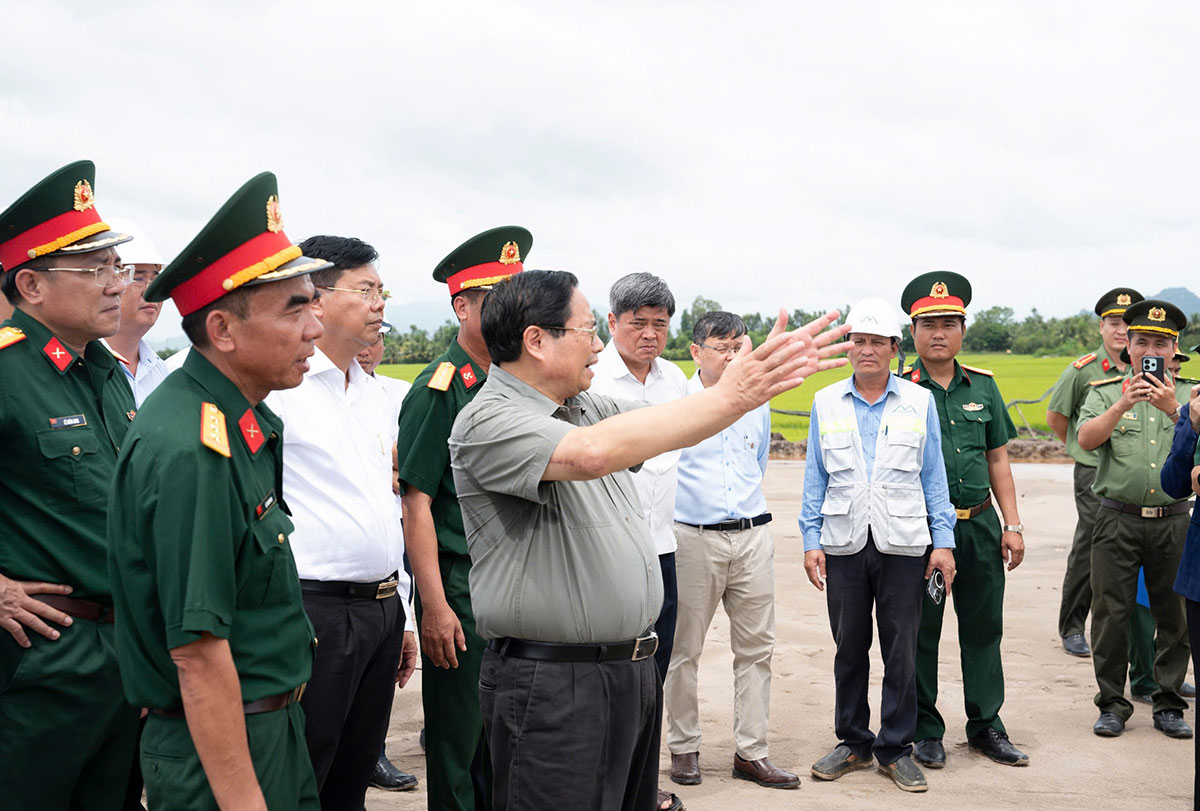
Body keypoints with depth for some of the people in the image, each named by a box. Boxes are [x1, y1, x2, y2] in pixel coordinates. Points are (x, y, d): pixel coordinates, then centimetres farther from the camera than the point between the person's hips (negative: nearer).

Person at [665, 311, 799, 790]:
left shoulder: (757, 403, 10)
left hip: (752, 537, 4)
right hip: (692, 539, -4)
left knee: (756, 647, 5)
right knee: (684, 649, 4)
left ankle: (751, 752, 13)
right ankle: (684, 748, 18)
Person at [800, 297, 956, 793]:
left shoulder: (919, 402, 5)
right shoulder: (826, 403, 7)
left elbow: (933, 476, 6)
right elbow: (816, 478, 9)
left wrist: (943, 541, 1)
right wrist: (811, 541, 3)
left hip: (903, 544, -1)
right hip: (844, 543, 1)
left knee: (901, 651, 3)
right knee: (849, 648, 8)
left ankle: (896, 748, 16)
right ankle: (853, 743, 22)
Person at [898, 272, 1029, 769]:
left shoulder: (982, 386, 9)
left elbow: (997, 458, 12)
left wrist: (1012, 524, 7)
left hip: (980, 525, 4)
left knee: (984, 628, 11)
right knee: (921, 632, 6)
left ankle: (985, 725, 25)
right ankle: (926, 730, 19)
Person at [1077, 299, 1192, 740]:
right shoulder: (1105, 392, 6)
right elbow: (1086, 439, -10)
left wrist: (1173, 410, -20)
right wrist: (1122, 406, -23)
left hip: (1174, 519, 1)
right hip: (1118, 518, -1)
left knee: (1174, 615, 6)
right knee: (1111, 612, 1)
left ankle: (1169, 705, 19)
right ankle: (1112, 704, 13)